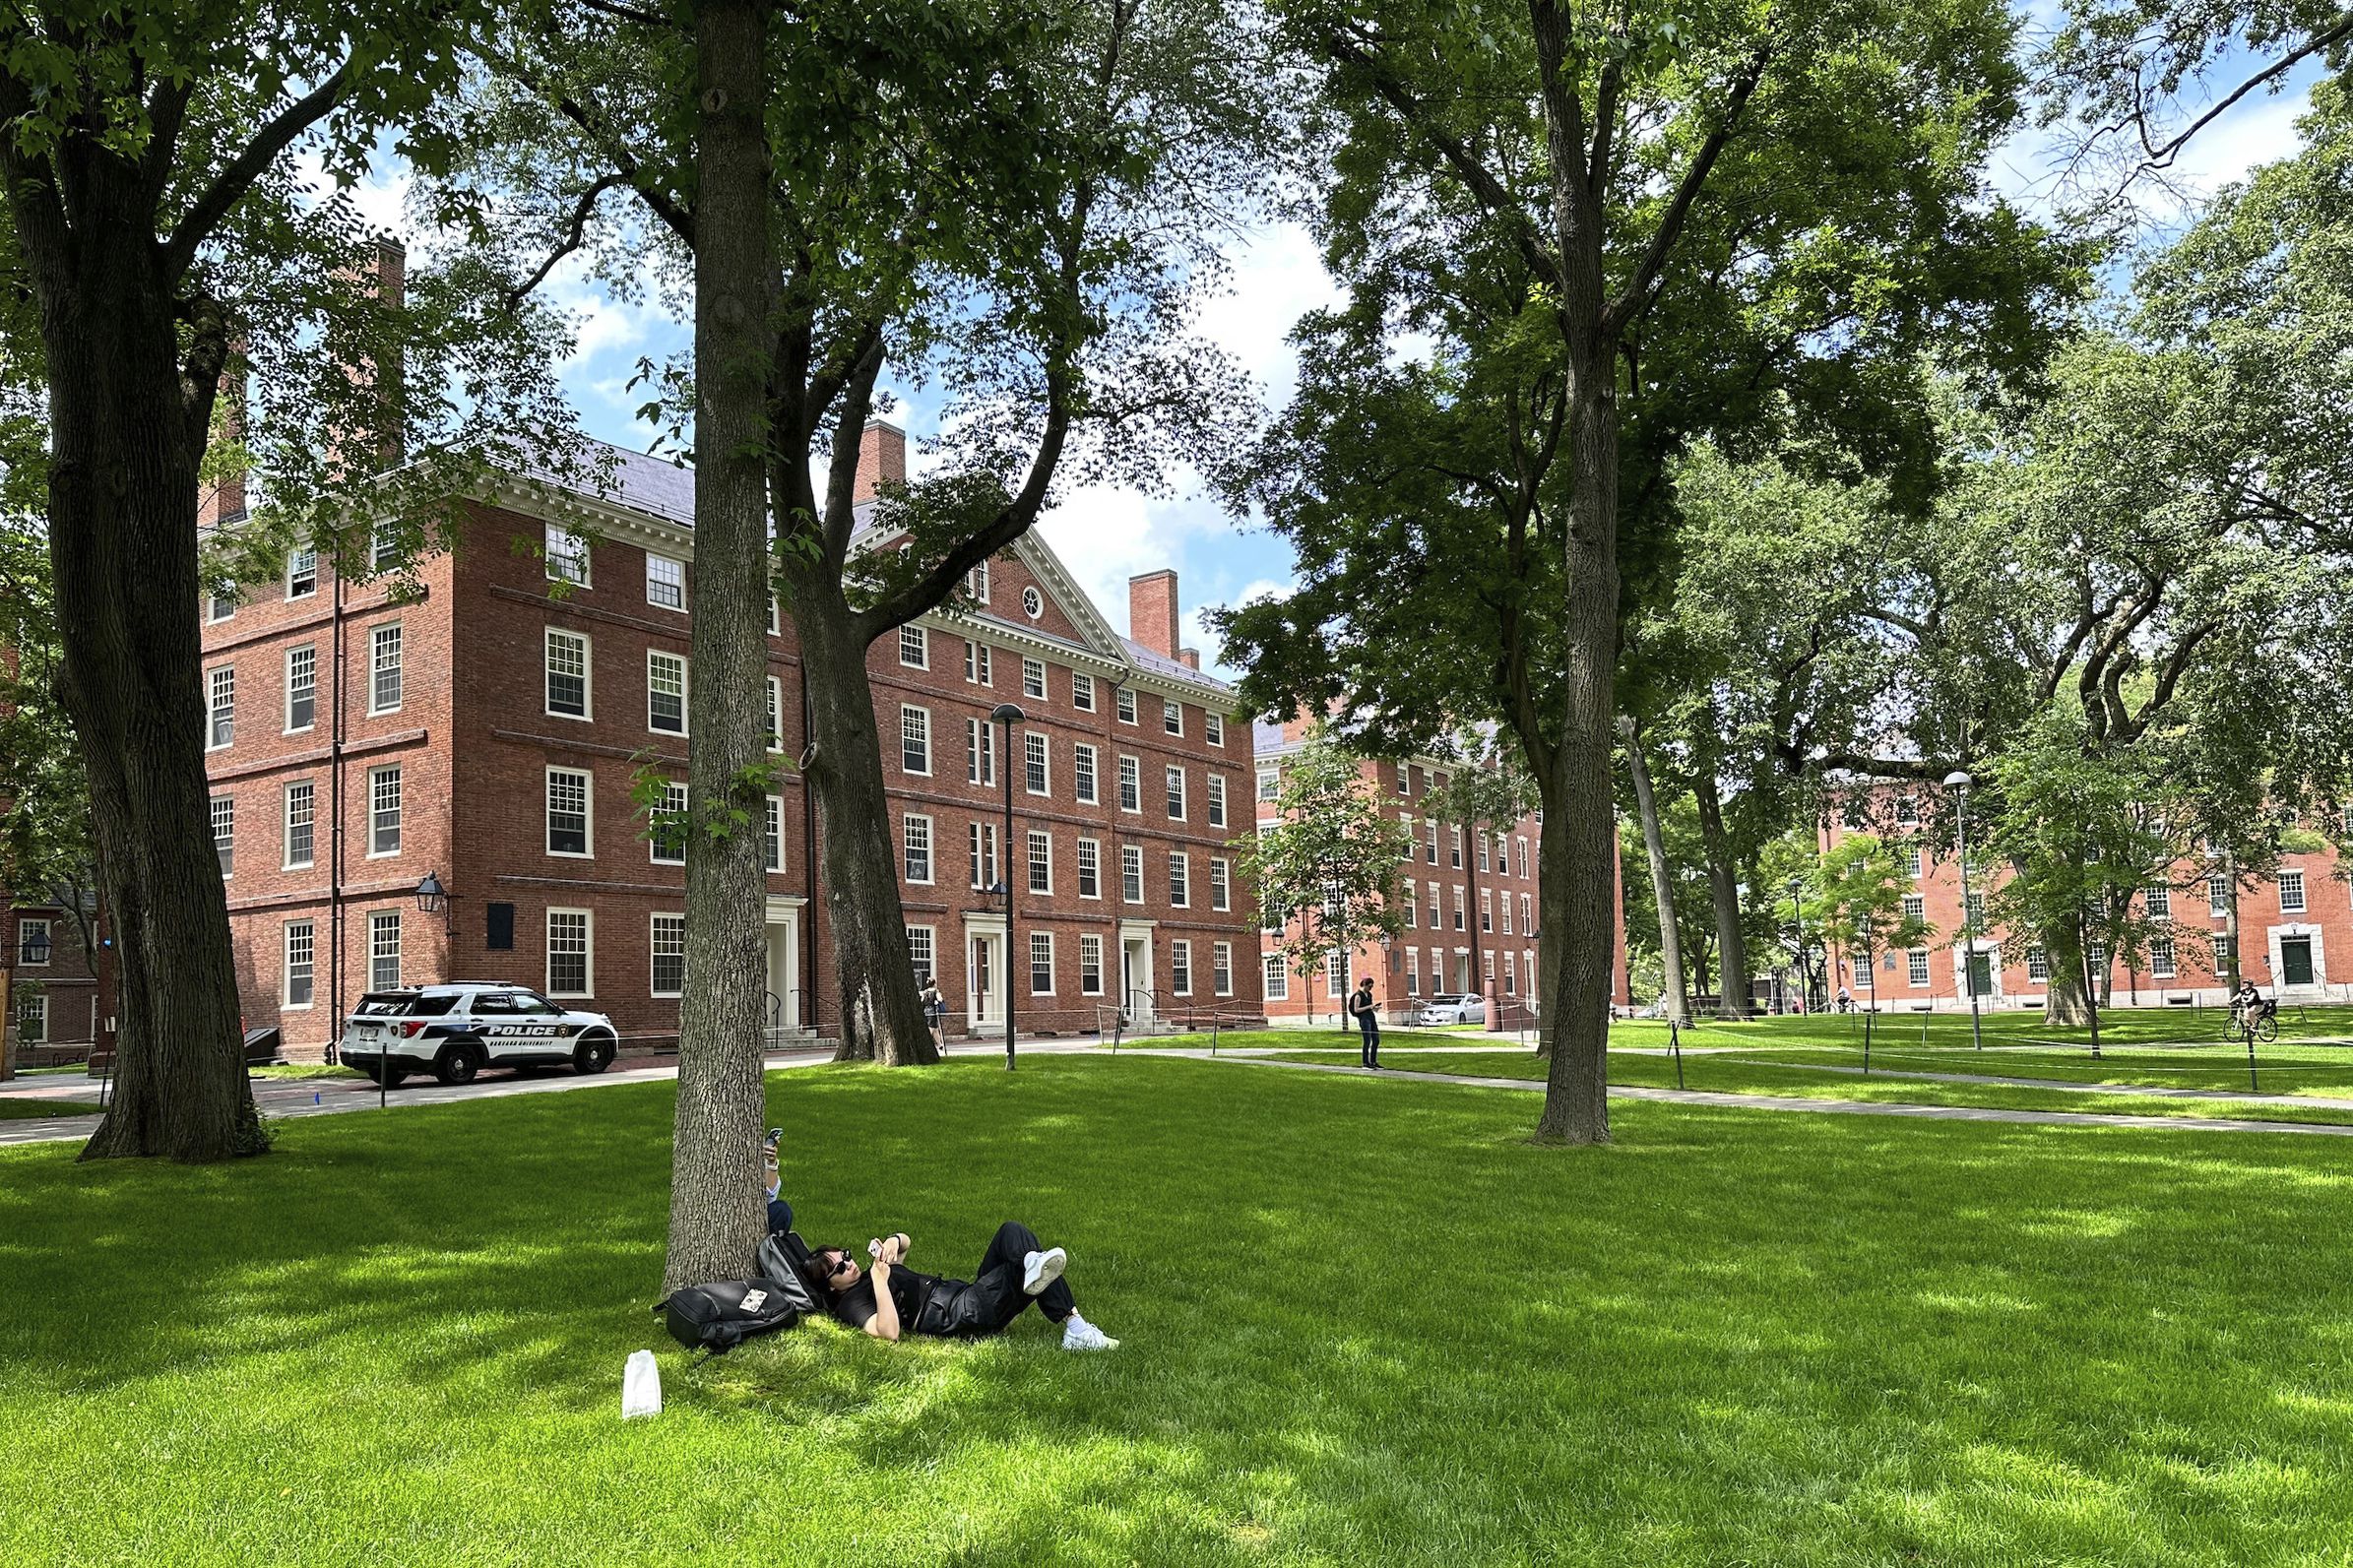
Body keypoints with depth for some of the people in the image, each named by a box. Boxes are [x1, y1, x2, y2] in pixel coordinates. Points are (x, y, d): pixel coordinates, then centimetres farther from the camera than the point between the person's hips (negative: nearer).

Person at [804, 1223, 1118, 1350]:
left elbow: (906, 1241, 24)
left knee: (1012, 1232, -9)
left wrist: (894, 1241, 1)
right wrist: (880, 1281, -21)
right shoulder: (851, 1303, -2)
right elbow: (889, 1332, -21)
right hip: (964, 1316, -9)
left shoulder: (867, 1275, 24)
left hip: (968, 1294, 9)